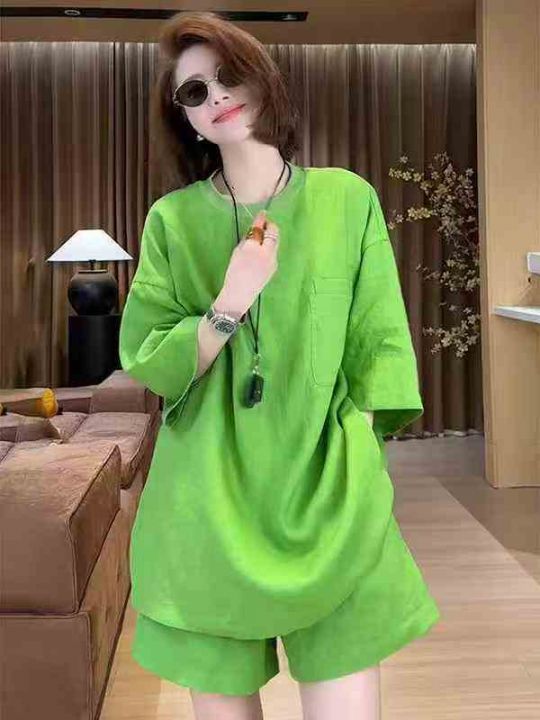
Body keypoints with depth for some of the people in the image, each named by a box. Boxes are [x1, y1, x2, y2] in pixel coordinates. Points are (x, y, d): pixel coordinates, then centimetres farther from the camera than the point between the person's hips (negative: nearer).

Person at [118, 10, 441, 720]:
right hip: (209, 502, 1)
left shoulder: (349, 199, 4)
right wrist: (230, 304, -16)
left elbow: (376, 346, 4)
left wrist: (359, 472, -2)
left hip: (328, 497, 0)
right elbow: (145, 362, -1)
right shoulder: (171, 219, 3)